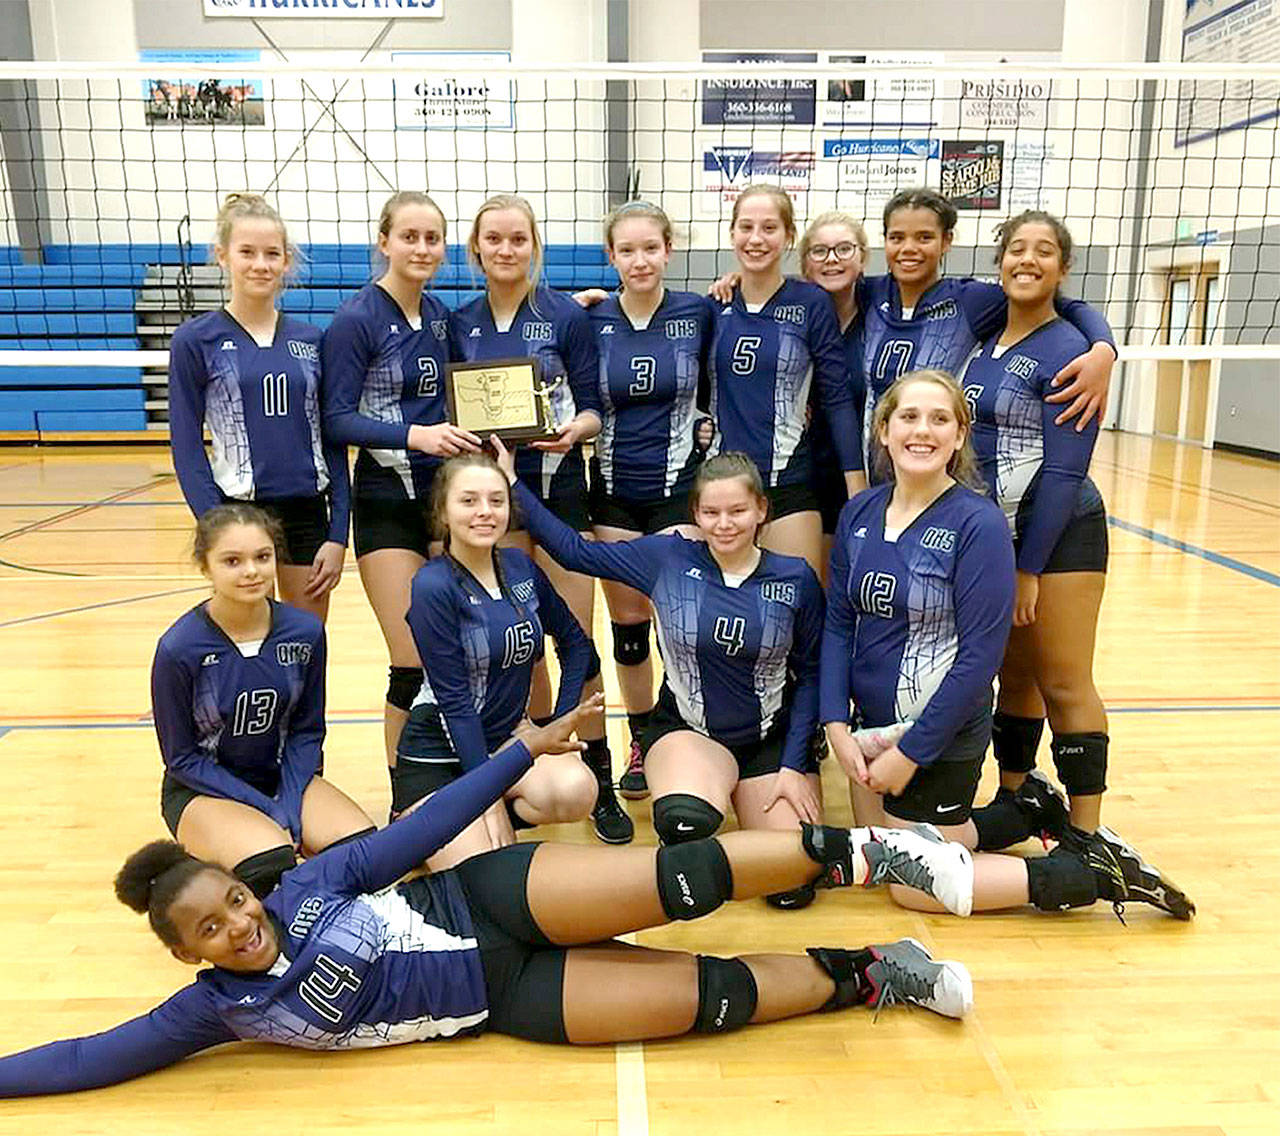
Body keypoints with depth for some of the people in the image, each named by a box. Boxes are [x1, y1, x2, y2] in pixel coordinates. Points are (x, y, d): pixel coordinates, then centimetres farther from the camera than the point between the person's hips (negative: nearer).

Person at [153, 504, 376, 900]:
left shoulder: (305, 631, -11)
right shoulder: (179, 648, -20)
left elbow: (307, 731, 0)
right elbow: (182, 758, -11)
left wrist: (289, 810, -13)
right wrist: (267, 811, -17)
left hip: (284, 776, 3)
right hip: (202, 789, -3)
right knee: (271, 865, -32)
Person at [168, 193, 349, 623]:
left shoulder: (311, 340, 6)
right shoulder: (196, 341, -1)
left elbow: (333, 441, 6)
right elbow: (187, 447, -3)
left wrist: (338, 535, 0)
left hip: (308, 512, 3)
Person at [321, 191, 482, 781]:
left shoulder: (441, 314, 9)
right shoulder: (356, 319, -8)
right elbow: (337, 418, -12)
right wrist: (413, 435, -24)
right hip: (388, 502, -5)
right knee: (413, 663, -6)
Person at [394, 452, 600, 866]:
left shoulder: (521, 568, 0)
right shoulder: (433, 586, -17)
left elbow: (574, 641, 12)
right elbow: (454, 699, -17)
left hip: (506, 740, 5)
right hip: (437, 758, -5)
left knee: (576, 790, -26)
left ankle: (498, 826, 4)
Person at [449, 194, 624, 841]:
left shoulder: (566, 317, -1)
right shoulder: (459, 324, 8)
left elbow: (593, 407, -1)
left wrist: (574, 429, -21)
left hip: (558, 488, -3)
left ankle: (599, 783, 10)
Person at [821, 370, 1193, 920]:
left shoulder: (978, 523, -18)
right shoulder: (858, 513, -1)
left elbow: (979, 655, -19)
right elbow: (838, 623, 2)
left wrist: (910, 752, -18)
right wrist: (836, 725, -8)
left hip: (941, 735, -7)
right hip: (873, 724, 7)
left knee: (914, 885, 4)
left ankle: (1095, 873, 15)